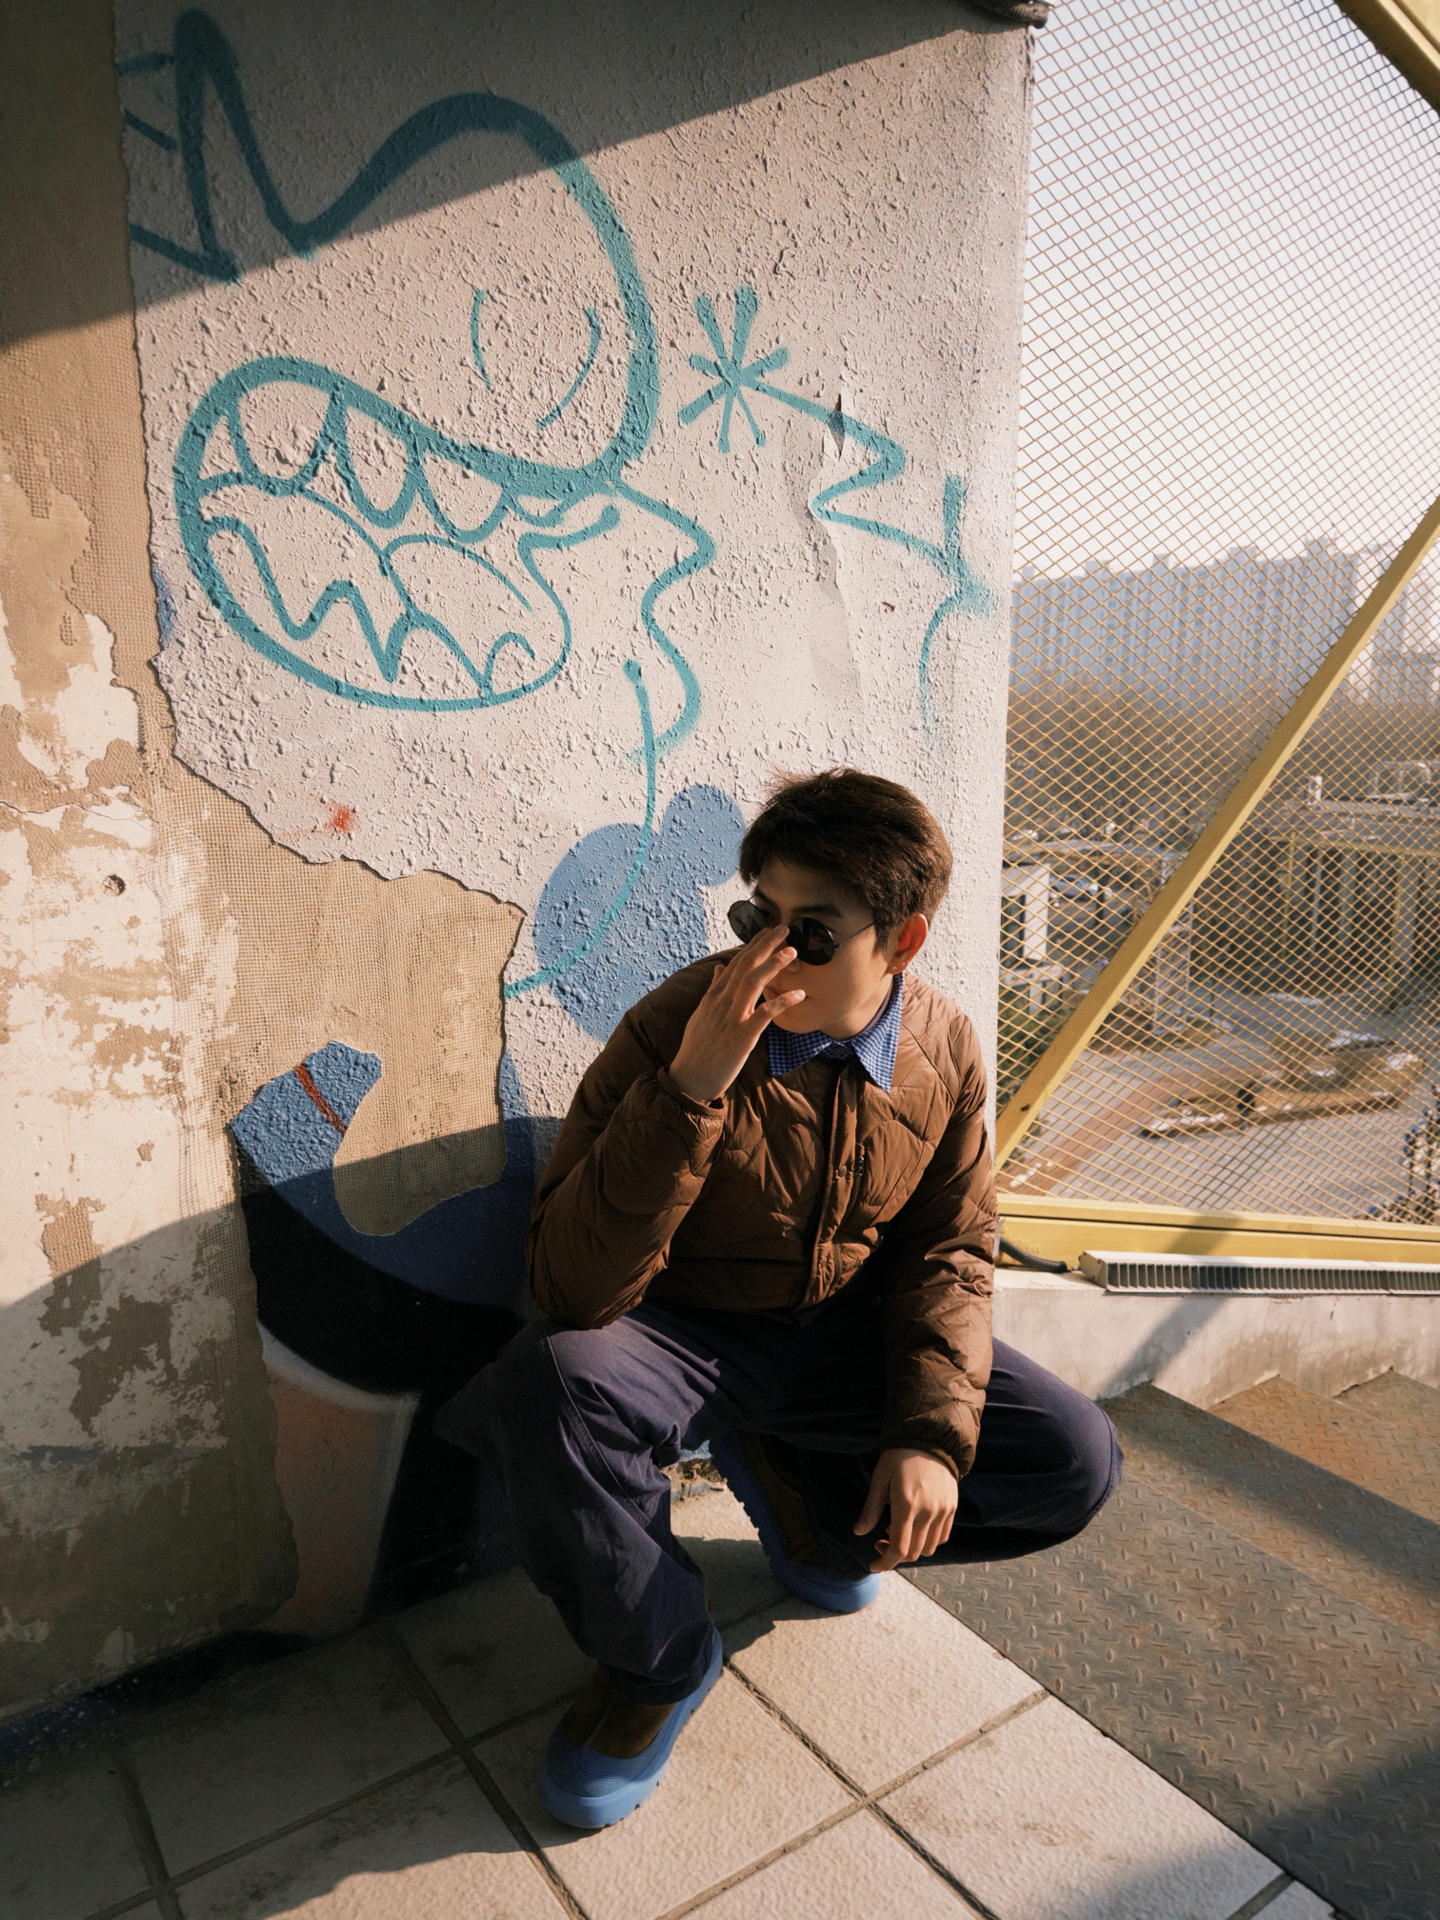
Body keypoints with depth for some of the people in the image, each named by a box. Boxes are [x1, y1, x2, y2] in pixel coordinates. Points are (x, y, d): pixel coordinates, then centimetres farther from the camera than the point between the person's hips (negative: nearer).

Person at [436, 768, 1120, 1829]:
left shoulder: (944, 1050, -11)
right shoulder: (675, 1028, -25)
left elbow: (949, 1251, 2)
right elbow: (574, 1286, -30)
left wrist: (933, 1431, -11)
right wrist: (691, 1089, -41)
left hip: (844, 1332, 4)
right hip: (681, 1334, -3)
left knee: (1077, 1463, -9)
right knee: (547, 1384, -36)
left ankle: (794, 1490, 14)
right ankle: (657, 1659, -3)